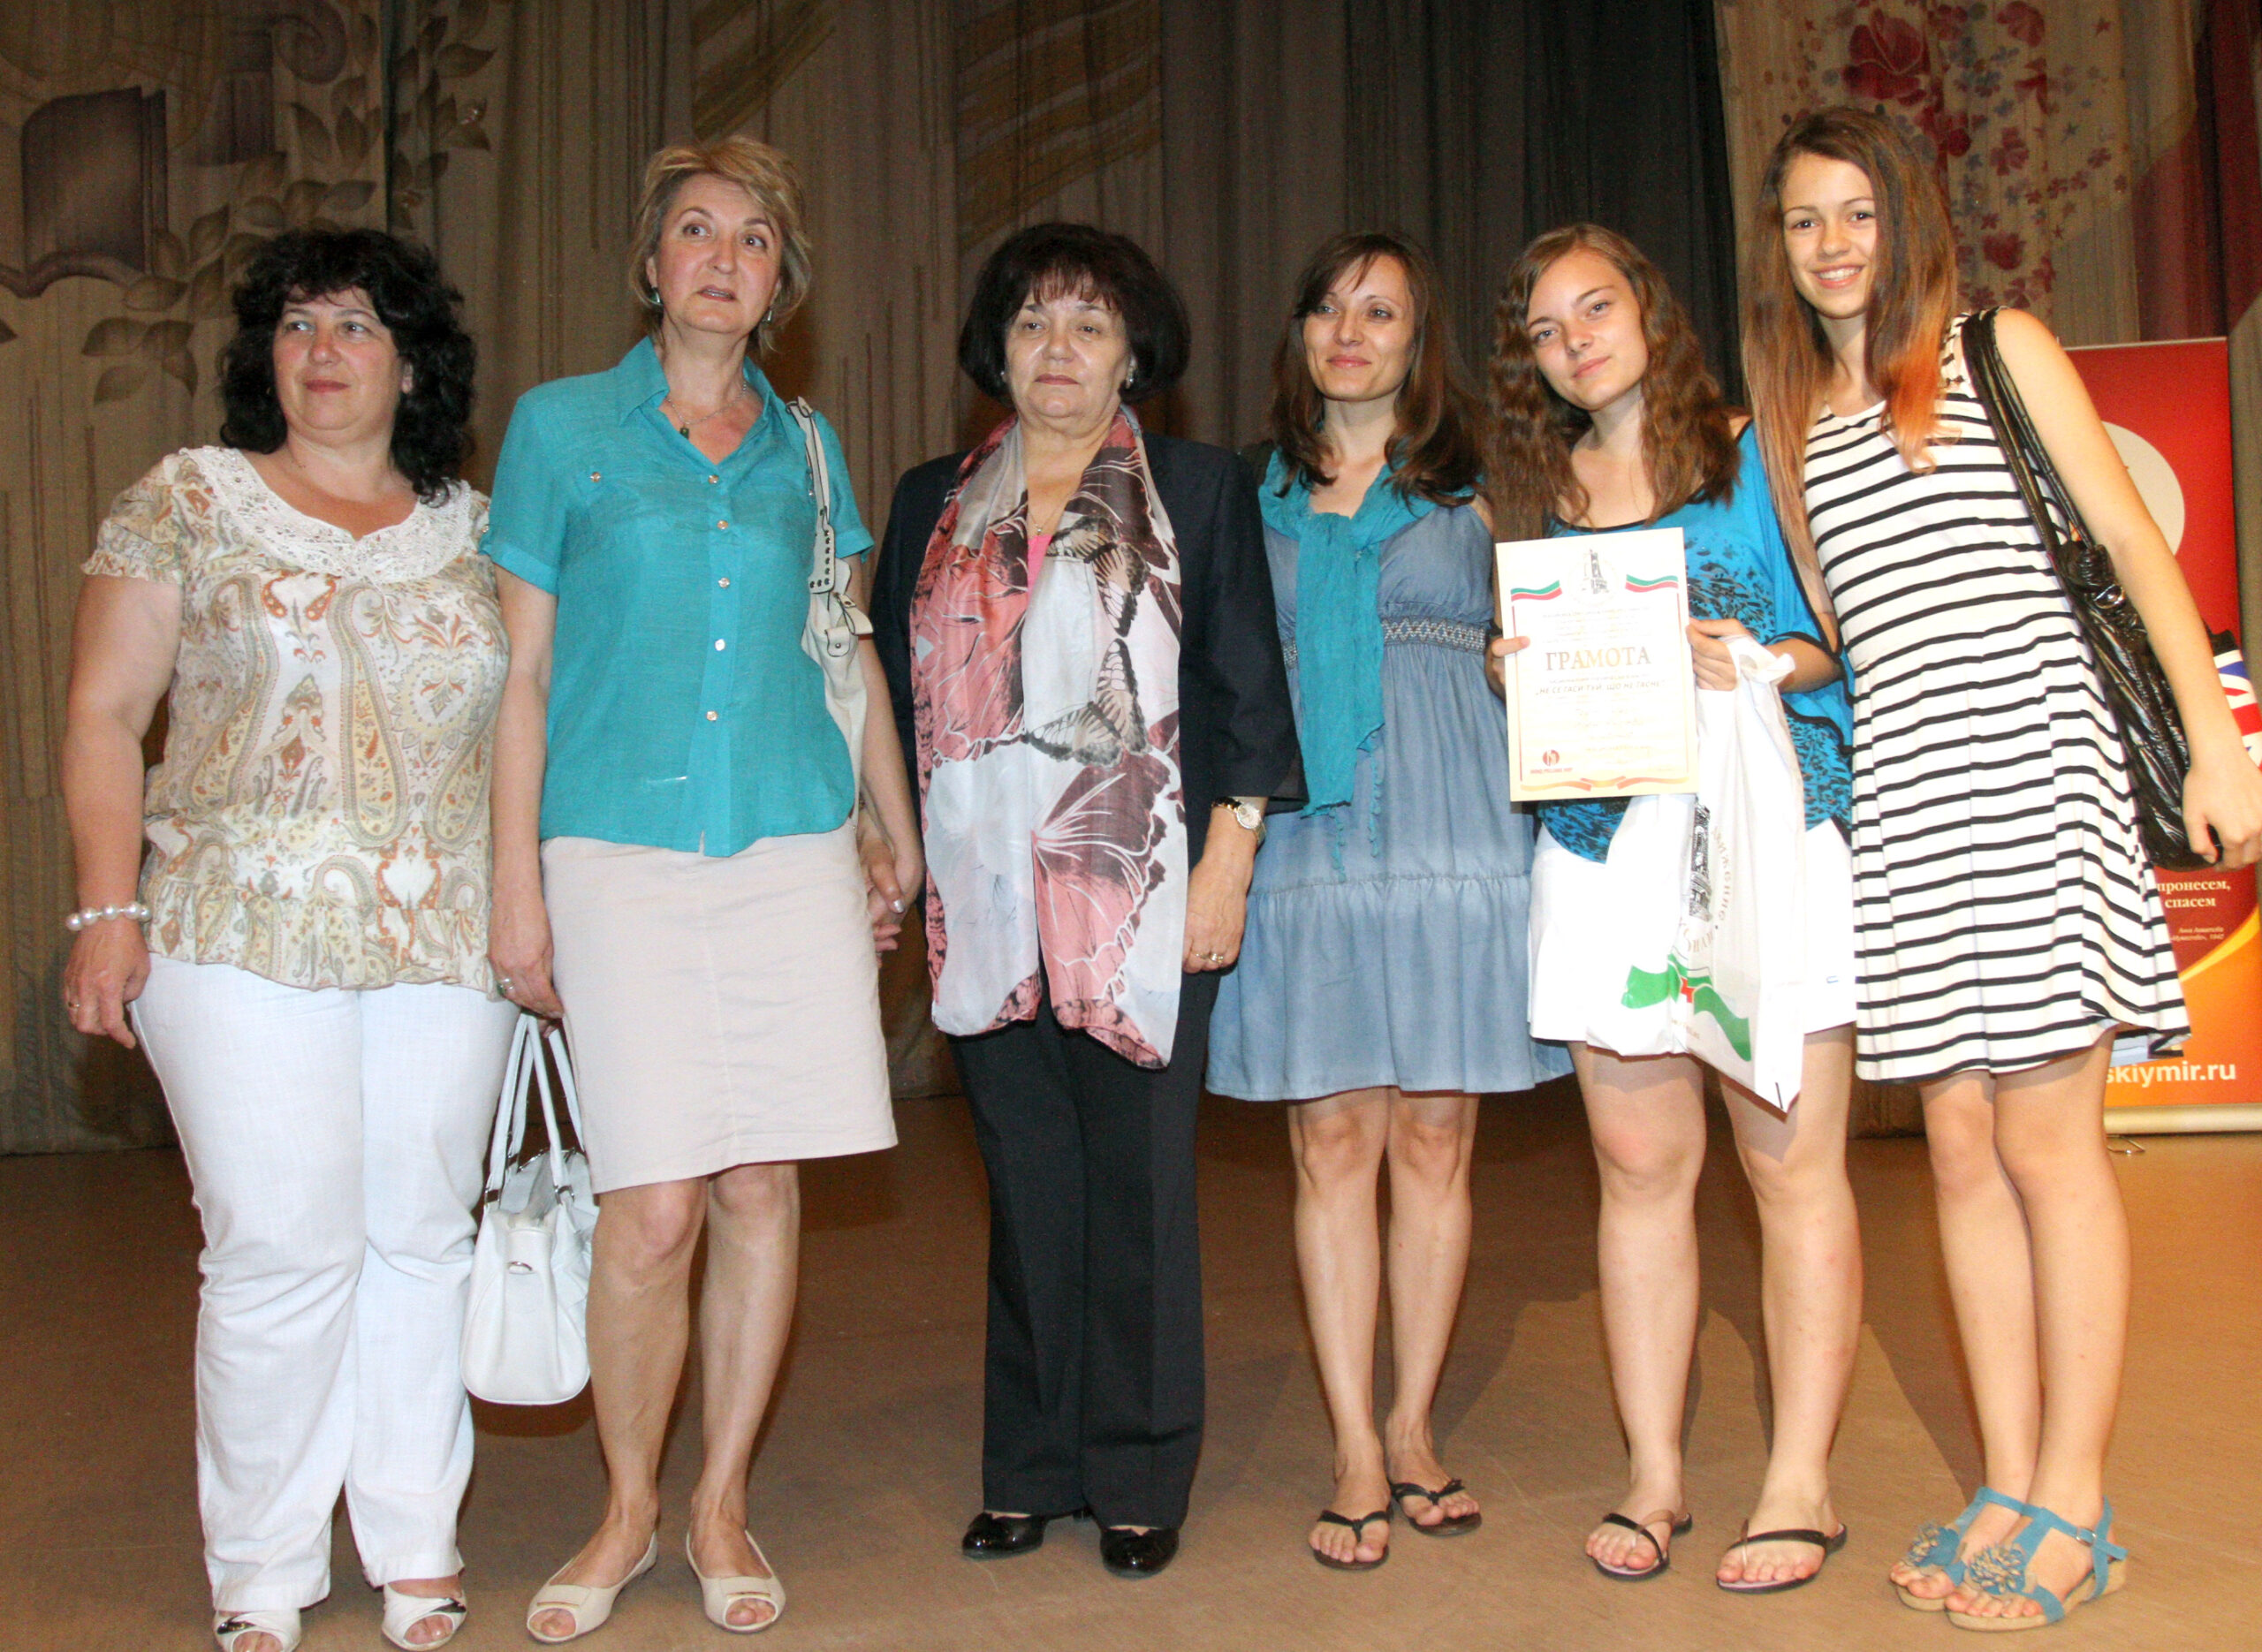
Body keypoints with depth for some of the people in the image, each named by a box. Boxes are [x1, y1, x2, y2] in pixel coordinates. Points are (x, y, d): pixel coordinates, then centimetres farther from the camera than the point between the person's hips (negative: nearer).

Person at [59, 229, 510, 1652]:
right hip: (243, 939, -2)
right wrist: (108, 910, -6)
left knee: (423, 1237, 6)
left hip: (447, 945, 3)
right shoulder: (189, 500, 6)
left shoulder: (476, 530, 12)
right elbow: (105, 717, 3)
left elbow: (523, 728, 14)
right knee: (284, 1247, -5)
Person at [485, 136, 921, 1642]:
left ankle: (722, 1510, 21)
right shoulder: (563, 427, 6)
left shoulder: (806, 448, 13)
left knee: (763, 1187, 3)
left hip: (794, 851, 3)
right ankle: (629, 1512, 18)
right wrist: (518, 885, -1)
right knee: (655, 1208, -5)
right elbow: (524, 672, 4)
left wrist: (895, 828, 19)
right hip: (621, 854, -2)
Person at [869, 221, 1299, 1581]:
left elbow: (1250, 690, 2)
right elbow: (892, 690, 17)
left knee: (1140, 1176, 1)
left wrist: (1227, 862, -7)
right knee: (1026, 1178, 8)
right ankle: (1029, 1468, 19)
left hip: (1143, 891, -2)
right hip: (985, 896, 3)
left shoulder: (1201, 490, 7)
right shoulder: (933, 503, 15)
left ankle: (1140, 1477, 14)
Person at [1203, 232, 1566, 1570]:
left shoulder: (1472, 487, 12)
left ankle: (1413, 1425, 16)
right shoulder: (1257, 496, 15)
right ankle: (1357, 1451, 8)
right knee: (1333, 1141, 0)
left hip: (1451, 822, 0)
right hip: (1308, 837, 1)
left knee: (1436, 1136, 2)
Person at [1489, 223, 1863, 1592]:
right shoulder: (1543, 499, 16)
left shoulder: (1757, 456, 7)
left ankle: (1801, 1487, 7)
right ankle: (1655, 1474, 14)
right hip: (1604, 852, 3)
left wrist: (1766, 663, -14)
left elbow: (1848, 633, 5)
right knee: (1640, 1165, 4)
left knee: (1792, 1161, -3)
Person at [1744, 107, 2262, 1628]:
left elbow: (2137, 543, 2)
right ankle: (2010, 1488, 14)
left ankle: (2074, 1506, 5)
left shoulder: (1999, 350, 8)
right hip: (1897, 789, 4)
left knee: (2045, 1139, -5)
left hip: (2029, 759, -4)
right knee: (1962, 1147, 5)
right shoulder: (1788, 420, 19)